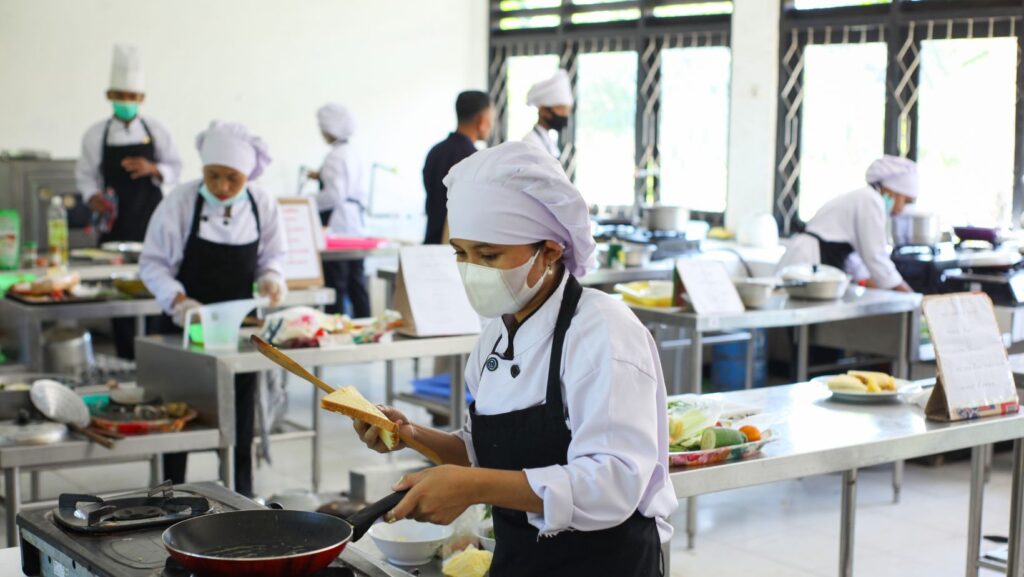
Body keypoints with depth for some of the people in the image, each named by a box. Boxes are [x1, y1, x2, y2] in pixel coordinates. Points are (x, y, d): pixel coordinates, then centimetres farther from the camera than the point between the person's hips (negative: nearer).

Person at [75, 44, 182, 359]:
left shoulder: (155, 131, 4)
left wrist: (154, 170, -13)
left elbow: (175, 169, 7)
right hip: (115, 222, 0)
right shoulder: (96, 134, 4)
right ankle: (127, 359, 9)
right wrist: (92, 196, -13)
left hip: (150, 220, 0)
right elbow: (86, 175, 6)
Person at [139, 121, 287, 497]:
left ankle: (240, 493, 21)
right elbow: (152, 264, -8)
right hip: (188, 325, -2)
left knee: (240, 411, 9)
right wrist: (178, 300, -24)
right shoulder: (180, 203, -14)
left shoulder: (263, 205, -5)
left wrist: (271, 278, -16)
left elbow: (272, 256, 7)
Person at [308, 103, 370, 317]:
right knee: (356, 283, 11)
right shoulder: (352, 155, 13)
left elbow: (334, 195, -21)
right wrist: (322, 177, 26)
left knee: (335, 284, -6)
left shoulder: (335, 157, -14)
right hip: (356, 225, 9)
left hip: (338, 227, -9)